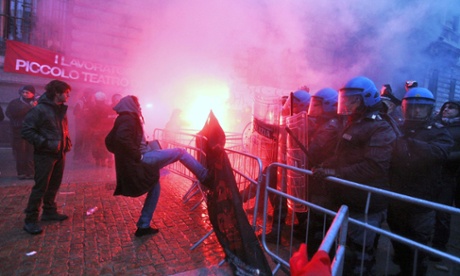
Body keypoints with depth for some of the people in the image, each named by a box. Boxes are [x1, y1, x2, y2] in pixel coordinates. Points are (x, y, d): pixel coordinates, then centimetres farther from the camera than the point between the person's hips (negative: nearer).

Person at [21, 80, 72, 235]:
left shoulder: (62, 109, 10)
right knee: (40, 187, -3)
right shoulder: (40, 109, -13)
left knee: (54, 185, 16)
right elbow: (26, 130, -15)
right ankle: (30, 220, 8)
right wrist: (45, 143, -20)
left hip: (60, 154, 7)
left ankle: (49, 212, 30)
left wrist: (67, 142, 7)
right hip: (45, 154, -7)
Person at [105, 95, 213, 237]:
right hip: (142, 160, -10)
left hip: (134, 165, 10)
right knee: (180, 152, -7)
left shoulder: (122, 119, 21)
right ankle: (206, 177, -7)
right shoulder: (129, 118, -8)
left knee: (154, 186, 23)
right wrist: (137, 154, -21)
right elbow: (122, 137, -29)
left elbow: (109, 142, 27)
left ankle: (143, 226, 25)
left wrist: (123, 153, 21)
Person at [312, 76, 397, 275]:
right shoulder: (352, 125, 14)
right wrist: (323, 167, 3)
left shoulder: (381, 130, -15)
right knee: (346, 250, 24)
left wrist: (335, 173, -29)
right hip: (346, 201, 9)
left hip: (365, 208, -9)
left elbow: (373, 167, -27)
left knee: (358, 258, 6)